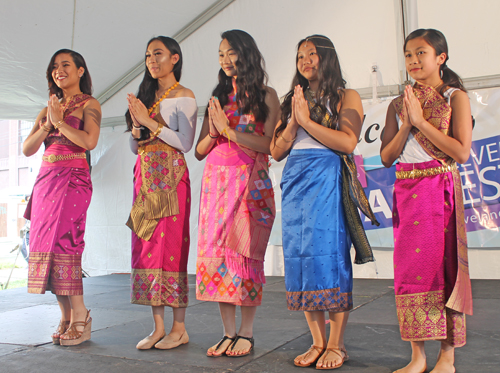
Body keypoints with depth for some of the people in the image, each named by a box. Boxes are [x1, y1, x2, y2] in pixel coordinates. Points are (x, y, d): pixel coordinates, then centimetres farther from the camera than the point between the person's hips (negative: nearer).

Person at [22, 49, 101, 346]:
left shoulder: (89, 104, 3)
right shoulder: (49, 107, 20)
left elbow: (90, 142, -14)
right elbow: (27, 149, 12)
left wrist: (60, 120, -6)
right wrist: (48, 123, 0)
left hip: (73, 179, -6)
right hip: (46, 178, 7)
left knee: (62, 243, -14)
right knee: (46, 245, 1)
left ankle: (79, 317, -8)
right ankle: (66, 317, 8)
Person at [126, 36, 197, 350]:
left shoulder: (184, 96, 1)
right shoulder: (146, 96, 20)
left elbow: (186, 142, -10)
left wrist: (150, 122, -10)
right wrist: (137, 132, 0)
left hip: (171, 176, -6)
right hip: (145, 175, 7)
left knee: (170, 245, -9)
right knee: (147, 245, 2)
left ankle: (179, 328, -2)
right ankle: (158, 327, 7)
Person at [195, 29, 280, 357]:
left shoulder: (266, 96, 5)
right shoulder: (218, 98, 19)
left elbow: (268, 144, -8)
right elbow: (199, 151, 16)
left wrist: (227, 129, -9)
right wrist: (213, 132, -4)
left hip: (250, 181, -4)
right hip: (216, 180, 4)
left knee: (244, 250, -6)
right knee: (216, 250, -2)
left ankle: (246, 333, 5)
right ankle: (229, 332, 7)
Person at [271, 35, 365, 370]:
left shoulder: (346, 97, 7)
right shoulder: (293, 101, 21)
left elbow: (348, 142, -9)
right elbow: (276, 151, 13)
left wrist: (307, 121, -8)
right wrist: (293, 123, -3)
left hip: (327, 181, -5)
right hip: (294, 181, 5)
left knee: (327, 255, -9)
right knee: (300, 256, 1)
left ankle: (336, 346, 2)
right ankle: (318, 343, 9)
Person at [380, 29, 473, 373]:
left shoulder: (456, 97, 2)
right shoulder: (399, 105, 12)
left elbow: (461, 152, -10)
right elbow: (386, 157, 7)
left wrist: (421, 120, -11)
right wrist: (406, 125, -7)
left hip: (441, 188, -4)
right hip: (406, 190, 4)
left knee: (443, 265, -3)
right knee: (410, 267, 2)